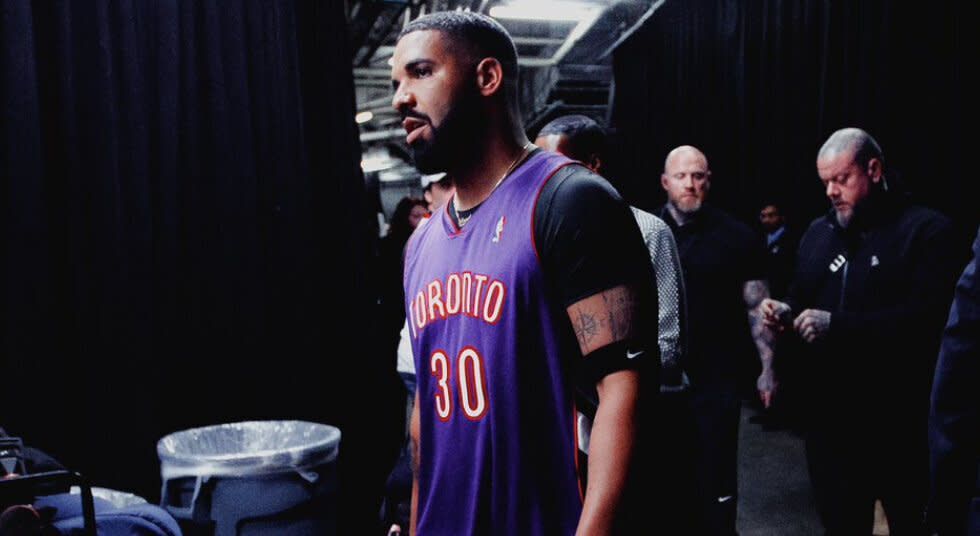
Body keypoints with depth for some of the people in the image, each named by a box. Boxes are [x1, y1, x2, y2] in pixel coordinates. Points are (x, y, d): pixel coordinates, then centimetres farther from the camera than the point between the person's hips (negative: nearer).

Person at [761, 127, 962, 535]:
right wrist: (786, 313, -3)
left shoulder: (927, 229, -7)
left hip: (900, 421, -5)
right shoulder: (817, 232, 13)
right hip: (829, 416, 5)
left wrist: (838, 325, -25)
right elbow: (801, 302, 20)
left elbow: (929, 316, -20)